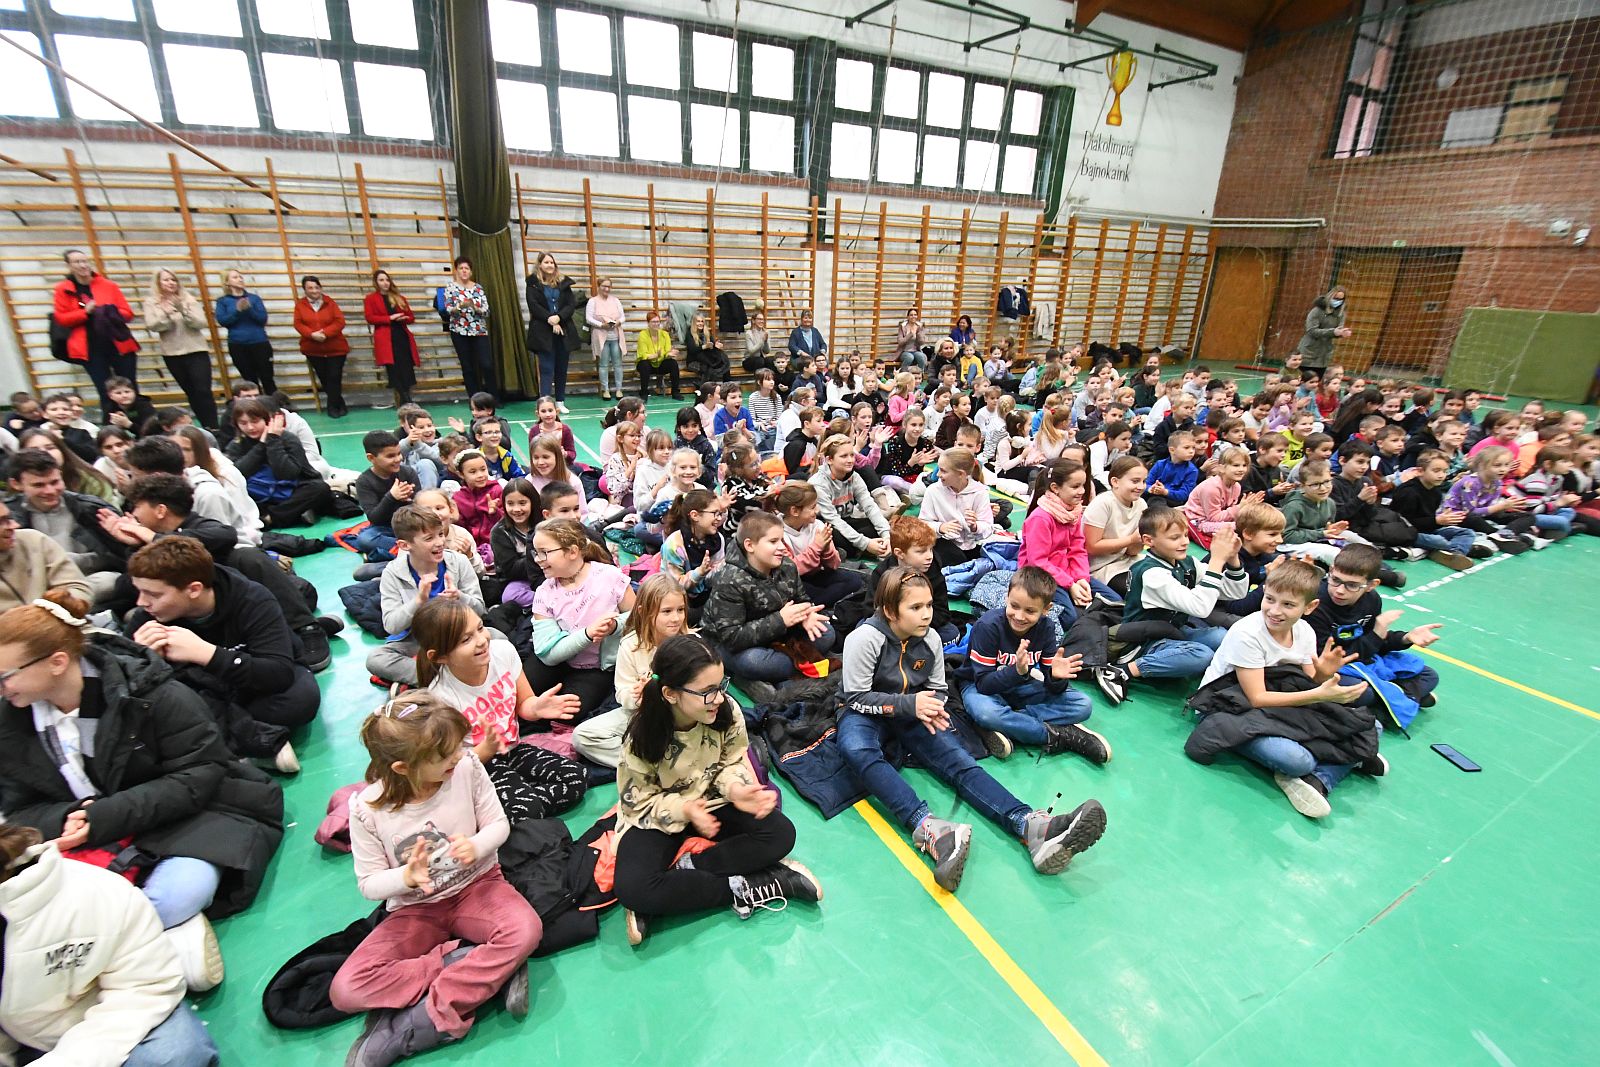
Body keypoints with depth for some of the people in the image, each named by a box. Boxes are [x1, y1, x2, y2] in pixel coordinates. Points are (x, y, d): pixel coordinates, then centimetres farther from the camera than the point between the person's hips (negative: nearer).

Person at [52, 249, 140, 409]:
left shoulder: (109, 285, 5)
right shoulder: (62, 290, 4)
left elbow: (128, 313, 4)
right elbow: (60, 319, 0)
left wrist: (111, 313, -15)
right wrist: (85, 312, -13)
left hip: (119, 344, 0)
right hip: (90, 349, 0)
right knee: (105, 393, 0)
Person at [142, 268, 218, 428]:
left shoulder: (188, 299, 5)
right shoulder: (151, 302, 5)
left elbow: (201, 323, -5)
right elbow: (151, 326, -7)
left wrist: (183, 310, -18)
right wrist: (166, 314, -22)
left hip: (196, 350, -1)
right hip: (171, 353, 2)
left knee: (203, 390, -11)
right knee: (190, 391, 6)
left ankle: (212, 428, -13)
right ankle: (204, 427, 11)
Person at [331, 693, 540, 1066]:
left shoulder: (467, 767, -18)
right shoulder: (368, 810, -18)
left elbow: (499, 824, -6)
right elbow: (369, 884, -7)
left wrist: (477, 846, -29)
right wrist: (407, 877, -28)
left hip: (475, 885, 0)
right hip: (414, 908, 1)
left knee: (526, 929, -30)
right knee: (346, 990, -22)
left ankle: (406, 1030, -20)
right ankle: (492, 971, -18)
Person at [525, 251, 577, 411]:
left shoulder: (563, 282, 10)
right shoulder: (533, 283, 4)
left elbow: (572, 304, 1)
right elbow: (533, 306, -5)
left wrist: (559, 317, -14)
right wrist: (550, 320, -15)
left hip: (564, 331, 3)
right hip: (543, 332, -3)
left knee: (562, 368, 7)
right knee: (547, 369, -6)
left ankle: (560, 402, 16)